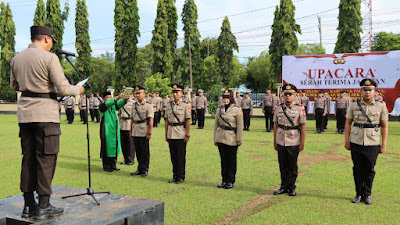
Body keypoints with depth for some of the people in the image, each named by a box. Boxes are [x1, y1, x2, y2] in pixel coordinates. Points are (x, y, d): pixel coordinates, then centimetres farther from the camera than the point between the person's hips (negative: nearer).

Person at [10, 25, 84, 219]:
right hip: (45, 114, -7)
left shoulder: (16, 59, 11)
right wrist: (77, 89, 6)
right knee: (46, 159, -2)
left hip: (24, 113, 7)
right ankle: (43, 207, 2)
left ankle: (29, 206, 17)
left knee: (28, 159, 10)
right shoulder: (49, 58, -10)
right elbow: (63, 88, -12)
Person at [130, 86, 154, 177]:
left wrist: (149, 133, -15)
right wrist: (131, 131, 14)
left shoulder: (148, 105, -6)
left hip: (144, 132, -6)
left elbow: (151, 120, -10)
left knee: (145, 152, 1)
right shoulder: (134, 105, 13)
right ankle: (140, 169, 19)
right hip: (135, 132, 6)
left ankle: (145, 169, 11)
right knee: (138, 151, 10)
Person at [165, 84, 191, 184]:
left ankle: (181, 177, 12)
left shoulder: (185, 105, -4)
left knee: (181, 156, 1)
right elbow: (167, 120, 13)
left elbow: (188, 121, -7)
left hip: (181, 134, -4)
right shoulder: (169, 105, 10)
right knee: (173, 156, 10)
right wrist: (166, 134, 10)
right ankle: (175, 175, 21)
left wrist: (187, 135, -11)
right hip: (171, 134, 5)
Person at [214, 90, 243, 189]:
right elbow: (216, 124, 13)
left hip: (232, 139, -4)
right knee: (223, 160, 10)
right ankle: (224, 180, 20)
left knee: (231, 161, 4)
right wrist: (215, 138, 11)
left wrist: (239, 139, -10)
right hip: (221, 138, 4)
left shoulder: (237, 109, -6)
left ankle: (231, 181, 16)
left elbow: (240, 126, -7)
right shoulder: (219, 109, 8)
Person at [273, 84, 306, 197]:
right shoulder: (279, 108, 6)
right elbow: (276, 125, 10)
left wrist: (302, 143, -7)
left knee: (292, 166, 6)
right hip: (281, 141, 3)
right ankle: (284, 187, 22)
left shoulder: (300, 108, -4)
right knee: (283, 166, 11)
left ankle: (291, 187, 19)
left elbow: (303, 127, -4)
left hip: (293, 142, -3)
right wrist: (274, 142, 9)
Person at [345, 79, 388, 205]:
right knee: (357, 170, 8)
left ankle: (367, 195, 21)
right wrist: (347, 141, 1)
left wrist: (384, 145, -2)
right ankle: (359, 194, 21)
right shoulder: (353, 105, 2)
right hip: (356, 143, 1)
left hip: (372, 144, -1)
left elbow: (385, 126, 2)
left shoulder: (381, 106, 0)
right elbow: (348, 124, 5)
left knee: (369, 170, 6)